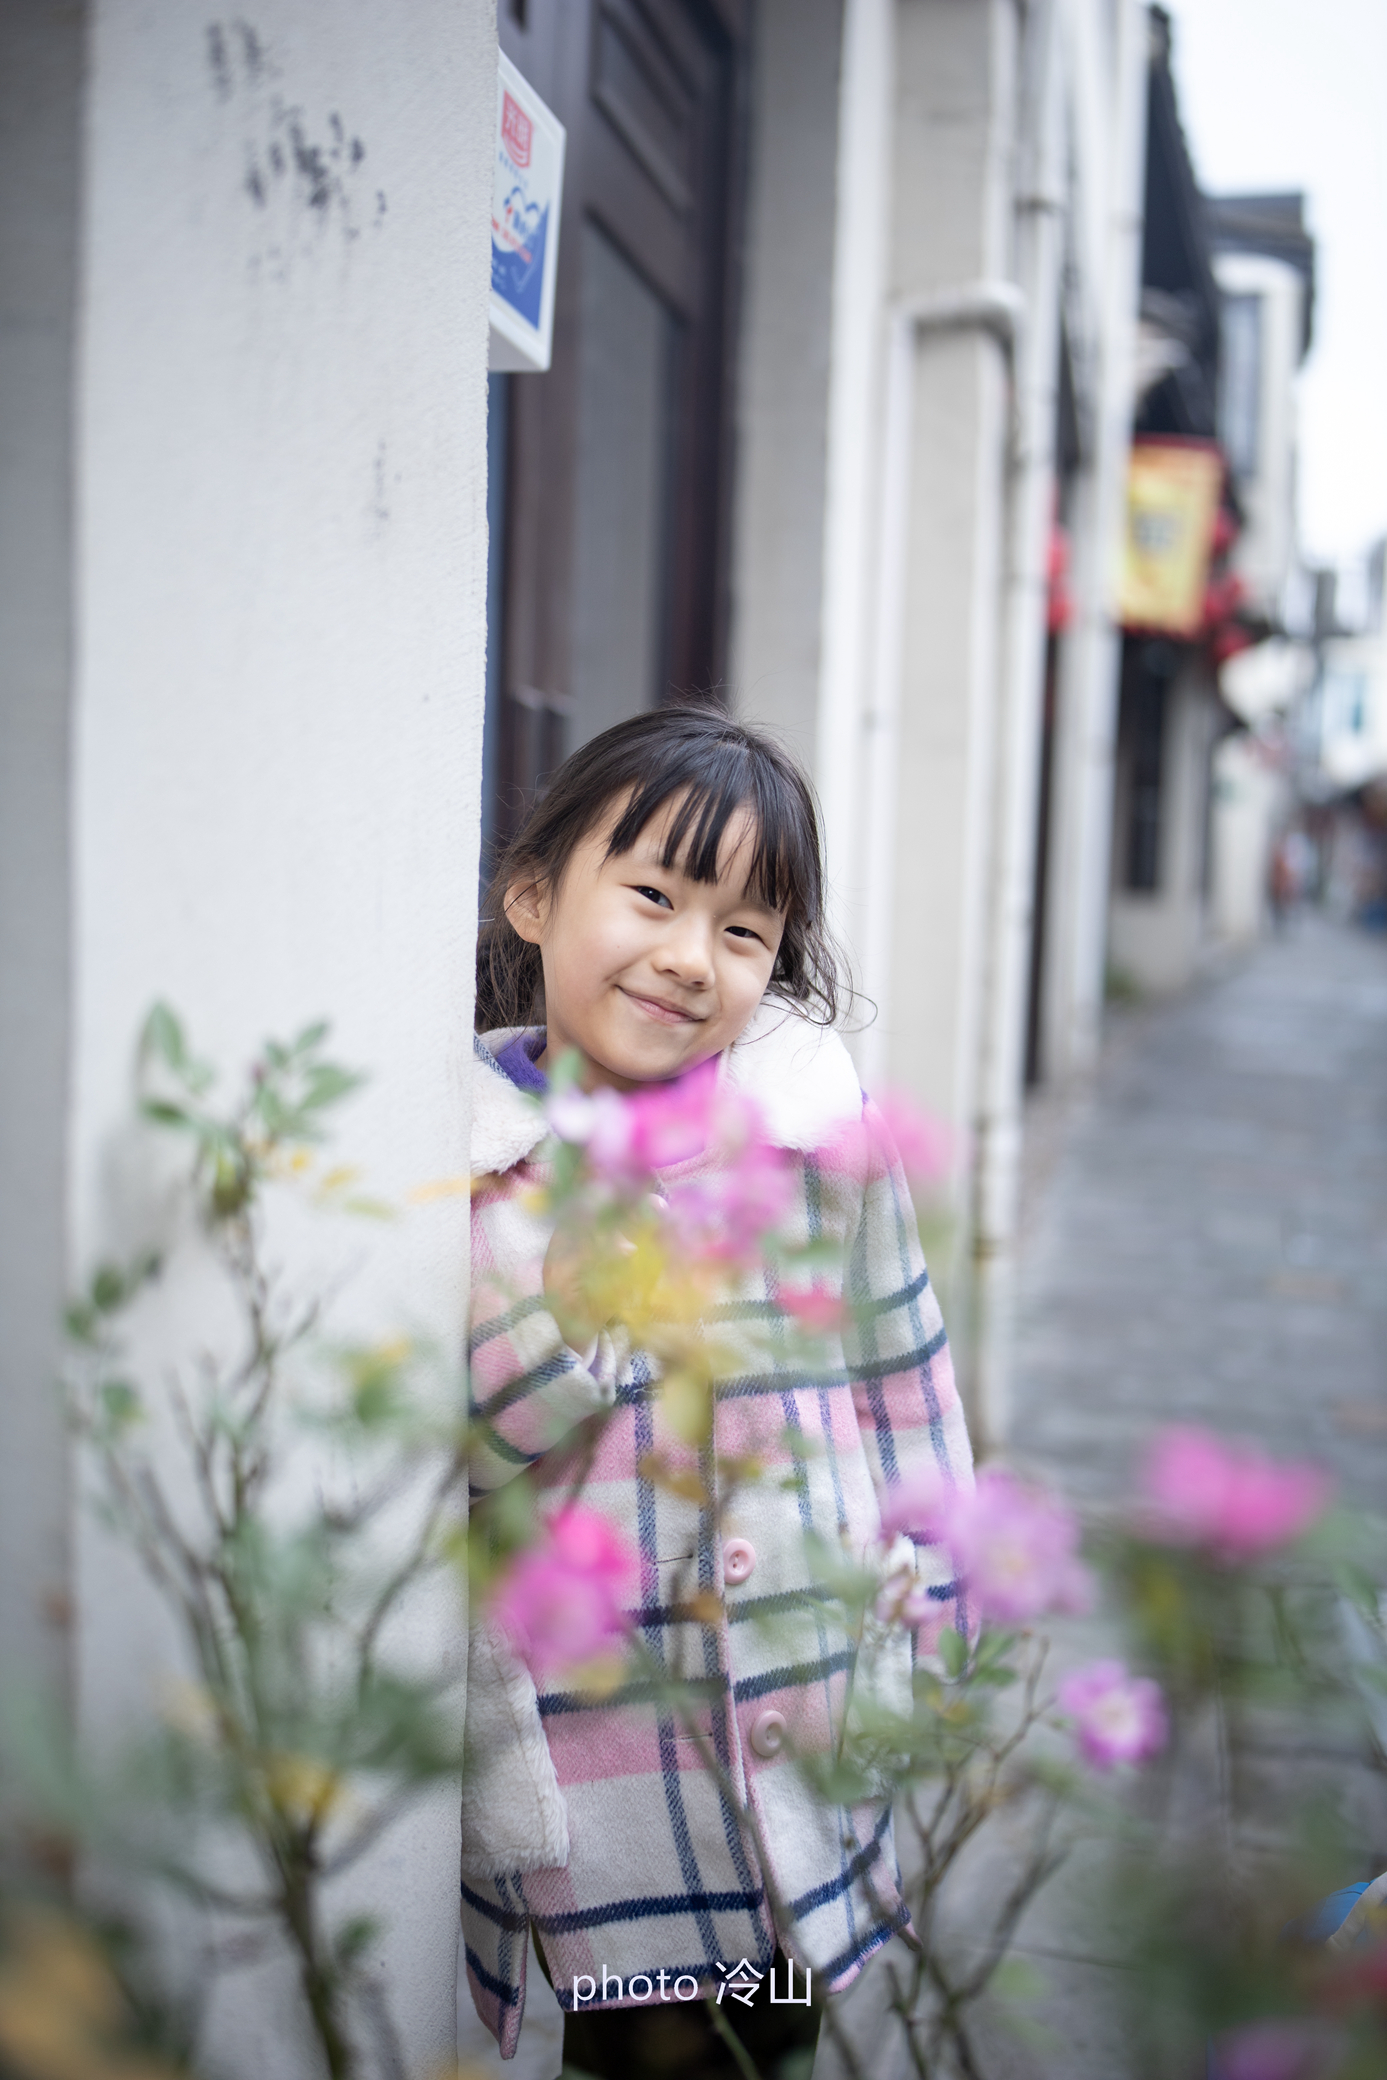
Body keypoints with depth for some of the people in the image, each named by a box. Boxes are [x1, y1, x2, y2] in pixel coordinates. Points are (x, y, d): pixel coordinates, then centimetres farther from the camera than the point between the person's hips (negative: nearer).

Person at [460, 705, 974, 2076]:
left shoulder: (818, 1119, -7)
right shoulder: (454, 1149, -9)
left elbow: (903, 1370, 4)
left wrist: (928, 1610, 8)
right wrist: (562, 1318, -22)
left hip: (803, 1714, 2)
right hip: (571, 1740, -1)